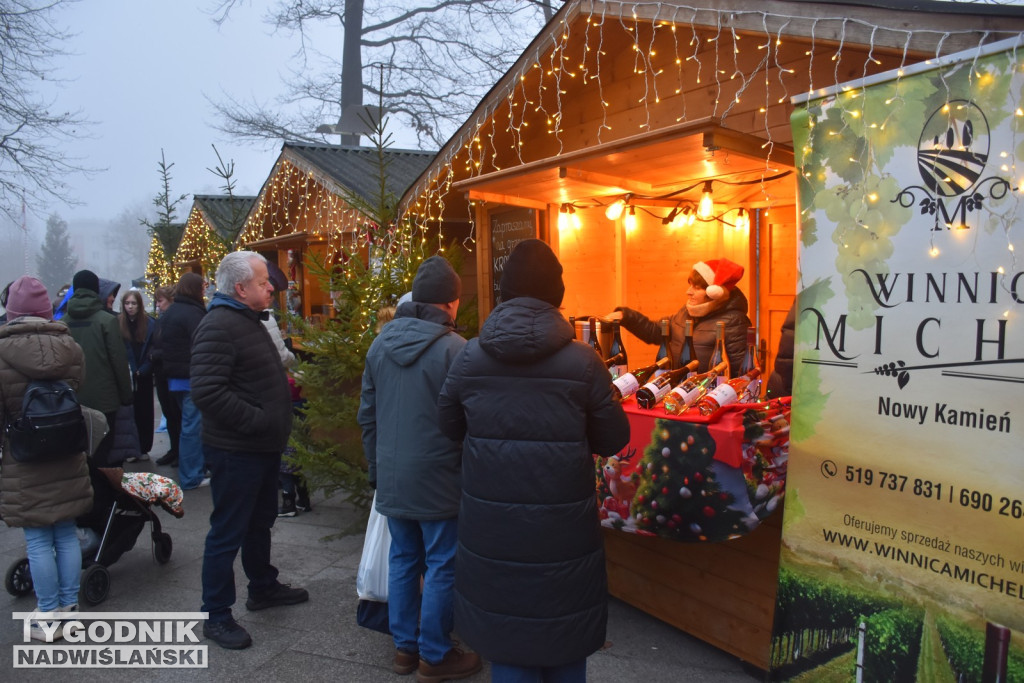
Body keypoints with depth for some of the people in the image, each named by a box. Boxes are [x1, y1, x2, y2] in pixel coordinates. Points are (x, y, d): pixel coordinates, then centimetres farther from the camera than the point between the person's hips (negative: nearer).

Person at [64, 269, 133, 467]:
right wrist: (126, 394, 0)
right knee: (102, 451, 3)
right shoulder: (106, 319, -9)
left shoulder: (64, 321, 2)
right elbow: (119, 360, -10)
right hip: (103, 397, -4)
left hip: (72, 398, 4)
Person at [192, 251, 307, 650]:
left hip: (262, 448, 10)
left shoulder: (248, 320, 13)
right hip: (235, 452, -10)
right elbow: (206, 391, -29)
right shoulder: (218, 326, -21)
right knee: (227, 534, 3)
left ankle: (263, 588, 41)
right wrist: (256, 420, -26)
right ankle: (216, 616, 17)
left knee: (260, 521, 23)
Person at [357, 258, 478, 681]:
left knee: (402, 559, 17)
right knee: (441, 567, 7)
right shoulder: (452, 348, -16)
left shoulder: (380, 343, 4)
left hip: (392, 477, 6)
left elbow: (367, 414, 10)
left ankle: (404, 646, 30)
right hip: (437, 478, -6)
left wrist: (376, 468, 18)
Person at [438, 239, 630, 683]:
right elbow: (613, 440, -4)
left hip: (492, 526, 2)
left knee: (507, 644, 17)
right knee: (565, 646, 19)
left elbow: (449, 425, 7)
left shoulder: (471, 356, -7)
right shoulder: (582, 361, -13)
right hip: (563, 528, -1)